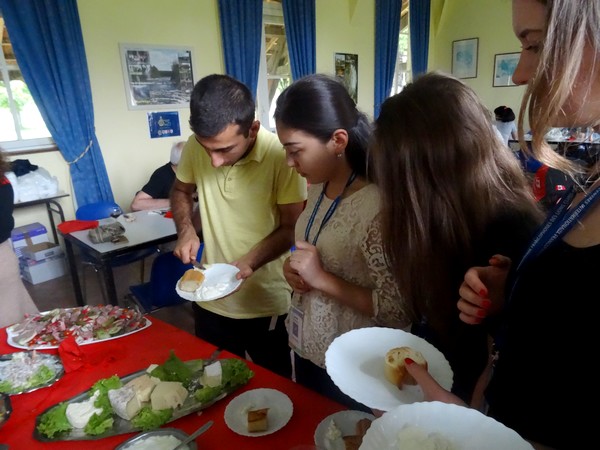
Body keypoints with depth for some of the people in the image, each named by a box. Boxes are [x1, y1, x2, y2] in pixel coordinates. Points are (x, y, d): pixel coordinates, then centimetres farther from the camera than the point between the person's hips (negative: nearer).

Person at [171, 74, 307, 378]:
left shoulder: (280, 155, -23)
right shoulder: (195, 147, -10)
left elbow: (292, 227, -14)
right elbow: (181, 190, 10)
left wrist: (248, 263, -27)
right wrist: (185, 230, -8)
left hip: (267, 302, -3)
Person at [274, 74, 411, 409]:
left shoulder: (377, 206, -28)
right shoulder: (318, 188, -3)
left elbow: (400, 311, -26)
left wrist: (322, 278, -27)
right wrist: (295, 270, -7)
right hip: (306, 349, 8)